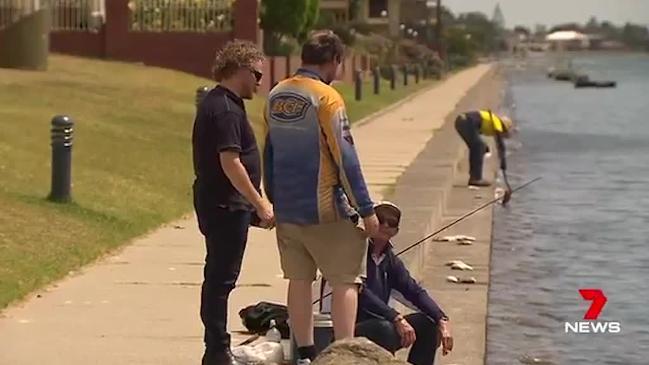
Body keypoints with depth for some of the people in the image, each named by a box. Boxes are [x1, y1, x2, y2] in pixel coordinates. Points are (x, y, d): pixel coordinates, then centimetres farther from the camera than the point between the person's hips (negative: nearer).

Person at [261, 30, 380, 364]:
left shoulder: (276, 96, 7)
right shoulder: (326, 97, -14)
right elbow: (345, 159, -15)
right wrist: (366, 210, -11)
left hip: (286, 210, 7)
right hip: (324, 210, -7)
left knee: (299, 280, 12)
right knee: (346, 281, 0)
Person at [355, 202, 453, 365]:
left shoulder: (390, 260, 11)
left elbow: (415, 291, 6)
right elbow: (361, 293, -23)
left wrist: (442, 320, -9)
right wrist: (397, 319, -31)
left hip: (378, 323, 8)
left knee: (428, 323, 0)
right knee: (385, 329, -35)